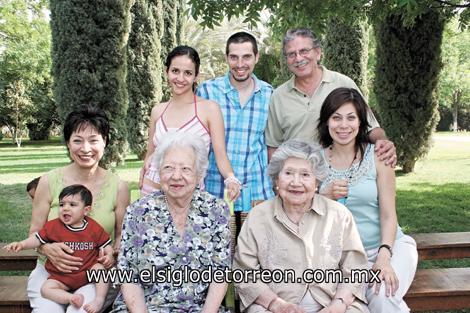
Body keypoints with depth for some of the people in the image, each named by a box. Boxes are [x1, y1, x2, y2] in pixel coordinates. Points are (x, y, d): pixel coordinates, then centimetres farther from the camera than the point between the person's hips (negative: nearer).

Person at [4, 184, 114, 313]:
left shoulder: (94, 228, -4)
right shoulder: (54, 226, -3)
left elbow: (106, 244, 5)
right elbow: (38, 238, 1)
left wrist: (109, 255, -15)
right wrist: (21, 244, -15)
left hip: (87, 272, -1)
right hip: (62, 277, 2)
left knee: (100, 268, -28)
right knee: (46, 289, -18)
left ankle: (100, 299, -24)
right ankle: (71, 298, -32)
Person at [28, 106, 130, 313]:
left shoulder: (118, 187, -2)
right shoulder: (49, 182, -1)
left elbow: (122, 235, 8)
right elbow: (35, 233, 6)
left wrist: (113, 253, -13)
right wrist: (49, 249, -15)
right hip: (50, 270, 1)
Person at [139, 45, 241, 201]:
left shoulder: (209, 108, -7)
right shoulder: (158, 111, 4)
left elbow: (221, 155, -11)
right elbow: (150, 155, 14)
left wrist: (231, 179, -27)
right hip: (151, 189, 3)